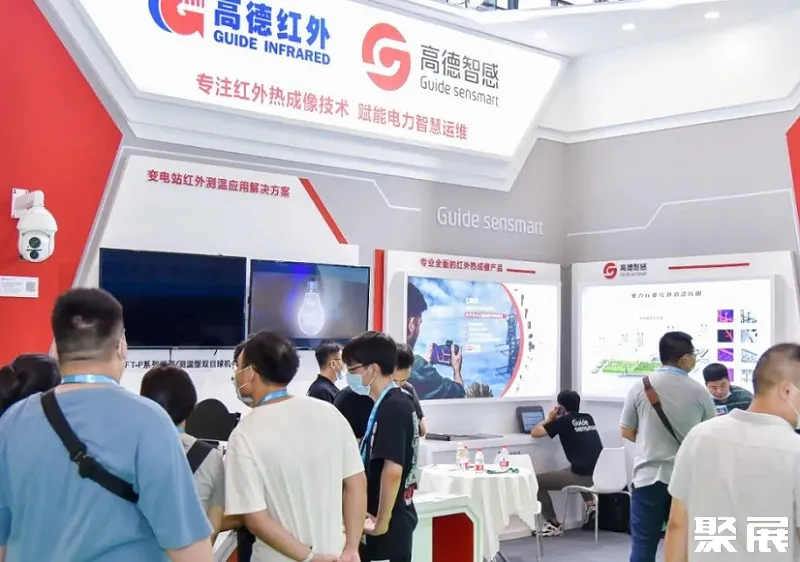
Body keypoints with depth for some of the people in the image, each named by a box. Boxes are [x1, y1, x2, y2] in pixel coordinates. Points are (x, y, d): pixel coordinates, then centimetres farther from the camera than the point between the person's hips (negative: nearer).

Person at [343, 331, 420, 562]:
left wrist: (381, 523, -19)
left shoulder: (391, 408, -19)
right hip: (397, 516, 9)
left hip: (389, 523, -9)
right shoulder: (398, 403, 9)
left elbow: (392, 470, -27)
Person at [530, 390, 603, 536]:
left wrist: (550, 418, 17)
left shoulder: (563, 421, -3)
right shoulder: (588, 418, 14)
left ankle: (554, 524, 10)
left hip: (582, 476, -7)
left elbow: (534, 432, 2)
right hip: (599, 474, 7)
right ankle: (590, 503, 22)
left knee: (537, 481, 7)